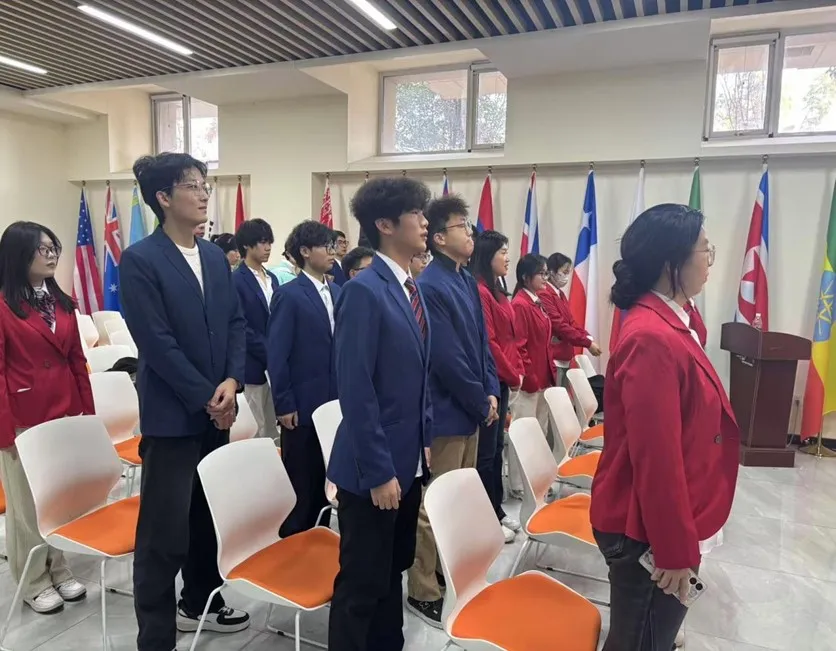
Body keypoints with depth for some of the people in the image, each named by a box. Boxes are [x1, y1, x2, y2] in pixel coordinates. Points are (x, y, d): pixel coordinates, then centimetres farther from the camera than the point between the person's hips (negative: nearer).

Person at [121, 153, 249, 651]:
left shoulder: (216, 256, 10)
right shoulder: (140, 260, -11)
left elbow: (236, 322, 8)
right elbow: (156, 342, -16)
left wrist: (231, 381, -7)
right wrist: (206, 398, -14)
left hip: (215, 409, 7)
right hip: (171, 414, -6)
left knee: (208, 516, 18)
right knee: (164, 530, 2)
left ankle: (200, 602, 37)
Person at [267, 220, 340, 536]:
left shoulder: (338, 293, 9)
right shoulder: (288, 295, -9)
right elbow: (276, 355, -12)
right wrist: (284, 404, -14)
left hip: (335, 402, 6)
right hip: (303, 404, -6)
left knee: (327, 479, 15)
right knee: (299, 482, 7)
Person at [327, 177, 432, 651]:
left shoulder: (412, 289, 9)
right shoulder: (364, 291, -18)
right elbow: (356, 390, -21)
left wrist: (424, 441, 13)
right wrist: (378, 470, -18)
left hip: (408, 460, 8)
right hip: (374, 468, -8)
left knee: (394, 571, 22)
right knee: (362, 583, 9)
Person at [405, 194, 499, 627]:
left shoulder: (467, 280, 9)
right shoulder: (430, 285, -20)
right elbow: (446, 356, -22)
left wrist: (491, 391, 4)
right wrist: (481, 401, -12)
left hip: (471, 407, 9)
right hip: (447, 410, -9)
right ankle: (422, 592, 19)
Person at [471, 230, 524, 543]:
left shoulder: (498, 292, 14)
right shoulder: (479, 293, -16)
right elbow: (487, 343, -19)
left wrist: (518, 370, 7)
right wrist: (512, 376, -10)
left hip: (502, 381, 10)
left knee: (497, 447, 16)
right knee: (486, 451, 0)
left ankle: (497, 510, 28)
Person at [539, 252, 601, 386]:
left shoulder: (560, 294, 15)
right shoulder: (544, 294, -15)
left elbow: (570, 321, 14)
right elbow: (559, 325, -20)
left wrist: (588, 337, -4)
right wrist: (587, 343, -17)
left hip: (565, 357, 9)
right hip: (553, 358, -9)